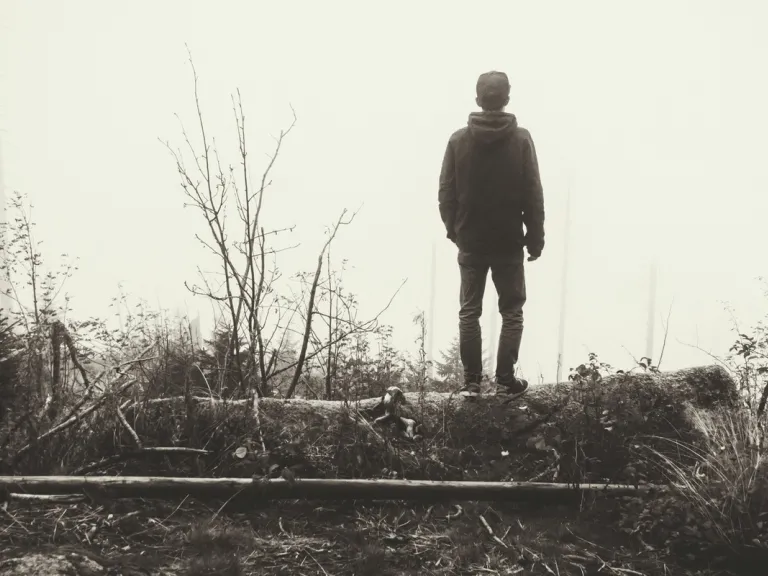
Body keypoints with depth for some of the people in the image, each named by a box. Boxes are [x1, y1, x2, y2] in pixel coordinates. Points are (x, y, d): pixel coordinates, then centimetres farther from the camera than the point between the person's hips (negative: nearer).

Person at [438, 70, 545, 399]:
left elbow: (446, 194, -1)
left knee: (469, 313, 9)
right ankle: (506, 381, 9)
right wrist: (535, 238, 4)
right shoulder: (521, 140, -7)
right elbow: (533, 195, -6)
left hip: (470, 242, 1)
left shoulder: (458, 140, -4)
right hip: (509, 243, -1)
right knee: (512, 312, 10)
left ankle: (471, 381, 10)